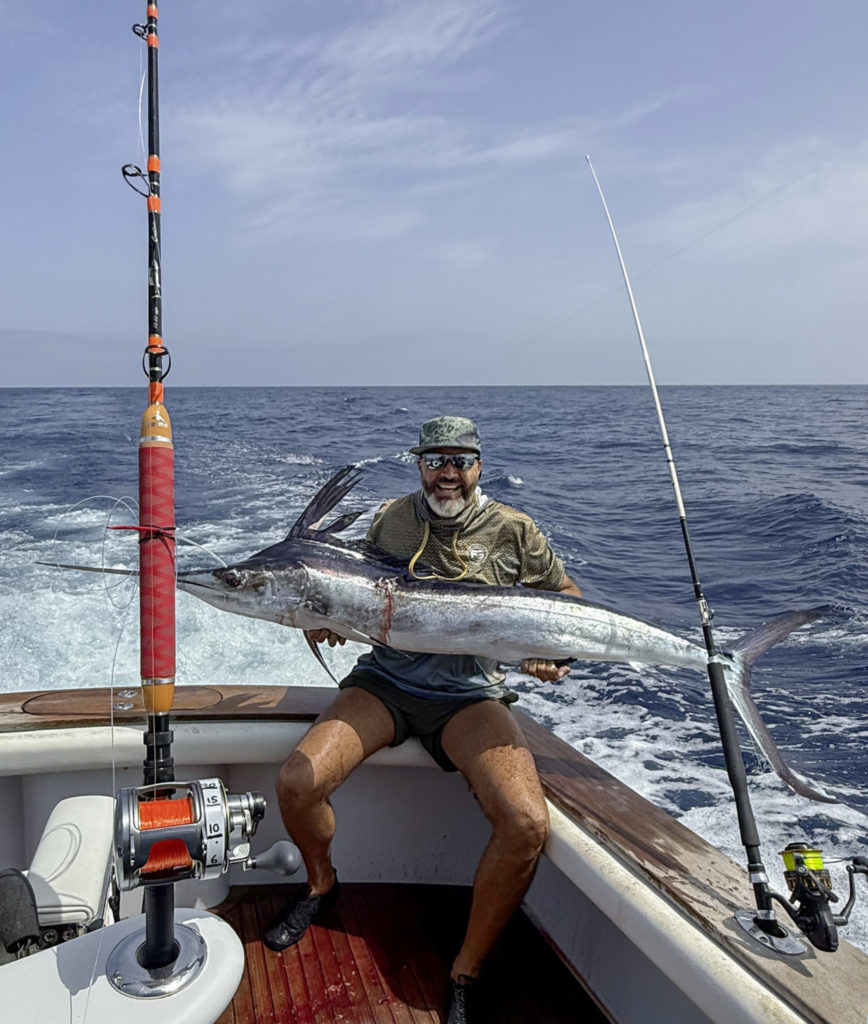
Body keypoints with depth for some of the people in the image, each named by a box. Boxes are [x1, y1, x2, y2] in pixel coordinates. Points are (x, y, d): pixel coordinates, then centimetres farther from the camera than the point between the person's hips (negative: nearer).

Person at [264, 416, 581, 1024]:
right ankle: (321, 886, 16)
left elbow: (567, 597, 13)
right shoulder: (392, 520, 8)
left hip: (469, 693, -2)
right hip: (386, 680, 2)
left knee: (527, 824, -27)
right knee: (296, 782, -20)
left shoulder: (513, 532, 2)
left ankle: (465, 975, -1)